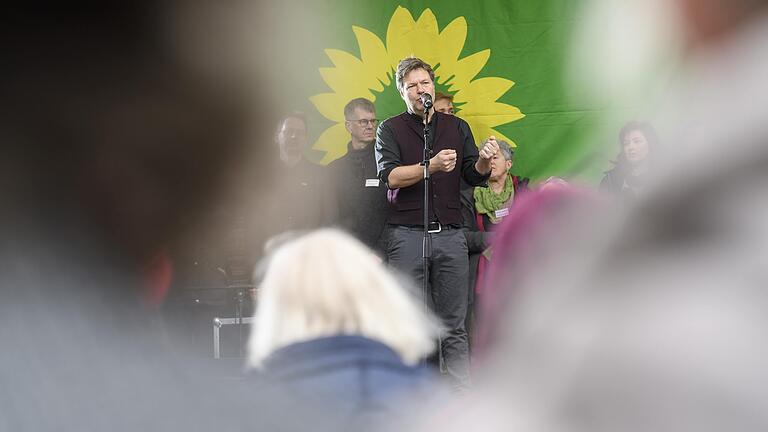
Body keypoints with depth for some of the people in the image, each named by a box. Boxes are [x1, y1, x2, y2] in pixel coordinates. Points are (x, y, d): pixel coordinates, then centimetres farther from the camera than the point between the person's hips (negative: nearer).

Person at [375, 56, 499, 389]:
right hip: (407, 234, -2)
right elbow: (390, 175, -7)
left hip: (450, 234, 2)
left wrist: (484, 160, -14)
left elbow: (474, 177, 9)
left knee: (454, 327, 1)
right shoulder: (390, 130, 7)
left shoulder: (457, 127, 16)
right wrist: (431, 167, -21)